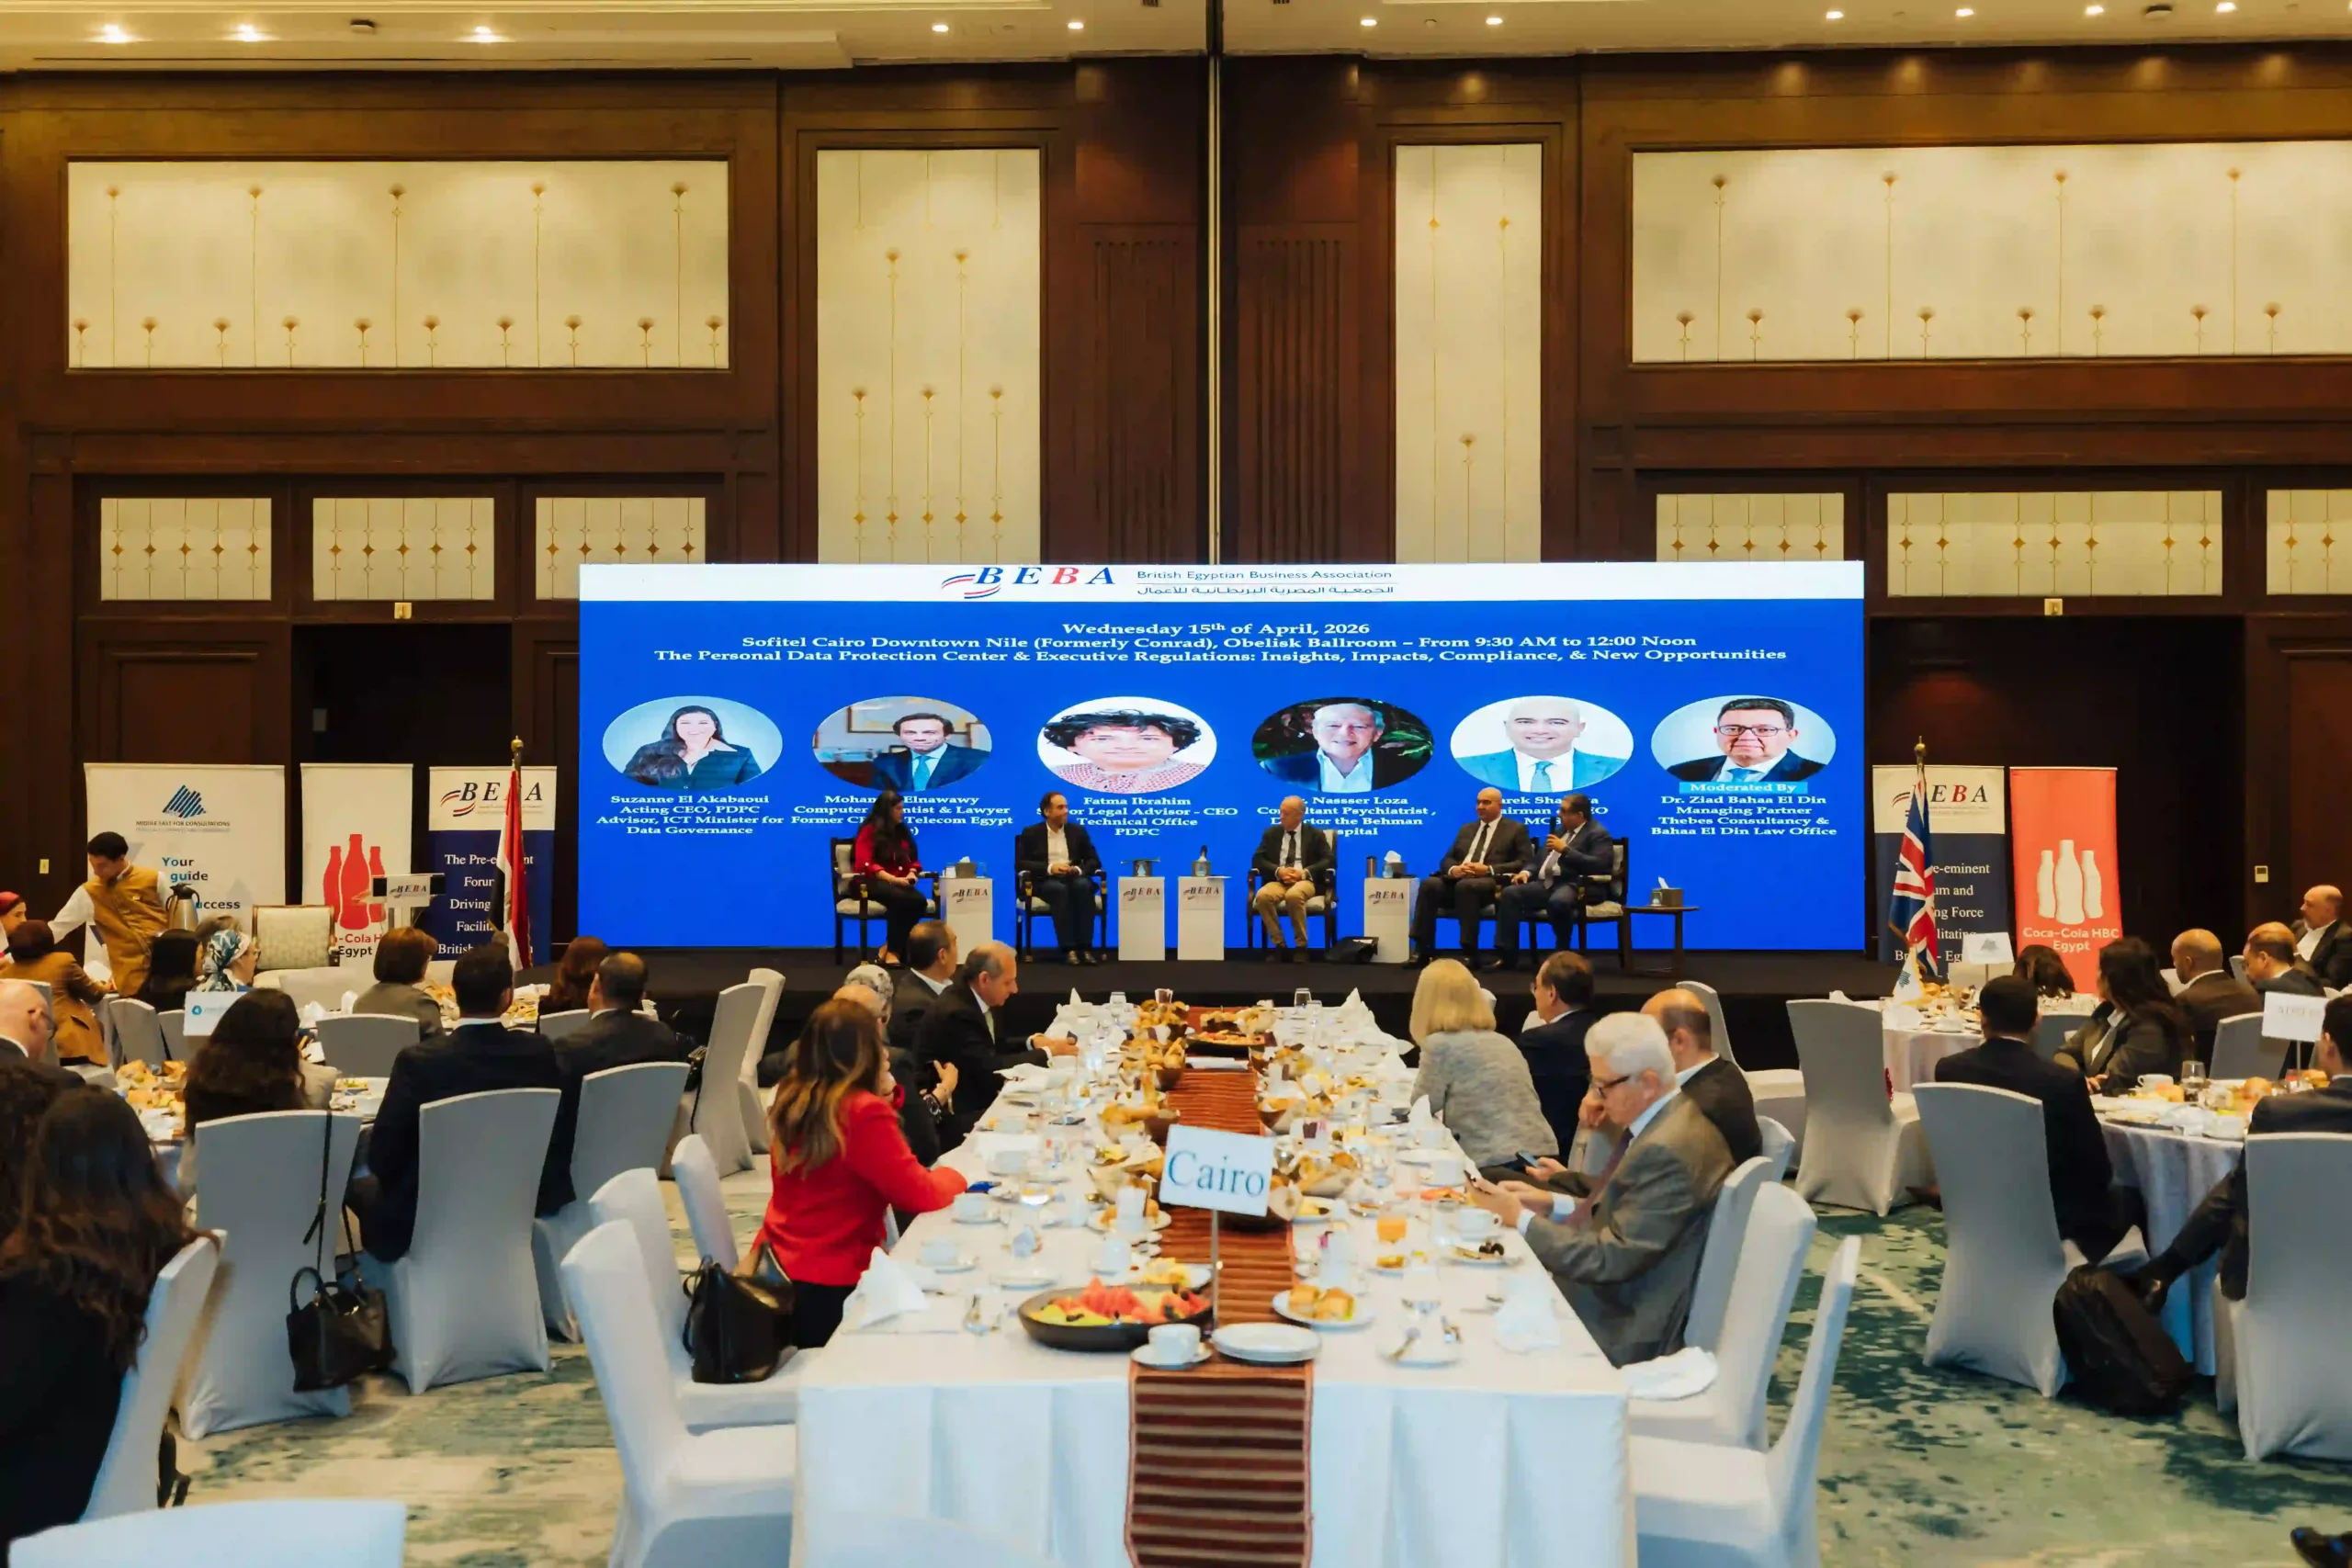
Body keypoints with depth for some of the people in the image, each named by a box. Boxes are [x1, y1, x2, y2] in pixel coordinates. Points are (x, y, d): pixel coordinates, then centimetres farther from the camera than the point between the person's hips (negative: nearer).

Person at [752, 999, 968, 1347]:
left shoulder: (794, 1100, 4)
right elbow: (921, 1195, -16)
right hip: (827, 1292, -8)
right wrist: (953, 1176, 4)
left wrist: (885, 1096, 8)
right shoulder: (863, 1112, -21)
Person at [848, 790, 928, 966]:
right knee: (901, 898, -38)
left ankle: (889, 947, -24)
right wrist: (893, 879, -23)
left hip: (899, 883, 5)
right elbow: (865, 864, -12)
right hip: (872, 883, -5)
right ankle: (892, 950, -27)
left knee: (919, 900, -30)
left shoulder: (903, 831, 18)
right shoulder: (869, 831, -1)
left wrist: (911, 874, -5)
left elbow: (912, 860, 20)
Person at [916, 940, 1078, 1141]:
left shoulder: (975, 999, 2)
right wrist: (1047, 1053, -16)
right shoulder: (956, 1013, -25)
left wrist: (1031, 1043, -3)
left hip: (977, 1100, 8)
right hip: (956, 1116, -8)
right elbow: (990, 1069, -24)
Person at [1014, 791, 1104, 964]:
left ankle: (1085, 948, -34)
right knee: (1059, 889, -37)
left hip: (1073, 879, 2)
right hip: (1045, 882, -2)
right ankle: (1068, 949, -39)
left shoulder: (1078, 831, 13)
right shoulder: (1030, 833, 5)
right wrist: (1049, 868, -18)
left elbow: (1094, 860, 10)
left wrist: (1078, 869, -13)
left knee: (1083, 886, -33)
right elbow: (1020, 863, -4)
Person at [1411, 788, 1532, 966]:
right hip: (1458, 880, 5)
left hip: (1492, 883, -5)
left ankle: (1469, 953, -33)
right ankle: (1421, 950, -28)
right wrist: (1453, 869, -6)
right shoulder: (1466, 829, 26)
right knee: (1429, 884, -26)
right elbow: (1447, 859, 21)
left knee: (1466, 885, -38)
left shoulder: (1516, 829, 11)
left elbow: (1524, 863, -2)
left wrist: (1488, 869, -14)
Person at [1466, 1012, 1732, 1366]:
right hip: (1622, 1301, 9)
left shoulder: (1667, 1151, -26)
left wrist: (1521, 1218, -17)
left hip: (1624, 1329, -8)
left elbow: (1610, 1259, -24)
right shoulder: (1667, 1118, 3)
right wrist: (1553, 1204, 1)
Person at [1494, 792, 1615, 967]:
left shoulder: (1598, 834, -1)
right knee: (1509, 893, -16)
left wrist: (1565, 849, -17)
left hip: (1572, 885, -8)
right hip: (1545, 884, 8)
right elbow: (1542, 859, 27)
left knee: (1557, 902, -41)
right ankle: (1506, 954, -17)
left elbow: (1600, 865, -17)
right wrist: (1527, 872, 5)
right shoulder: (1560, 830, 23)